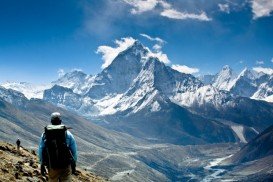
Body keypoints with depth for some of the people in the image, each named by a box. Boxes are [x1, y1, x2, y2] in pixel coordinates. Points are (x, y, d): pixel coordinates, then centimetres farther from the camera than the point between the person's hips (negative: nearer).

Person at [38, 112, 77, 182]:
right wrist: (73, 165, 9)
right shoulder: (68, 134, -5)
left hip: (51, 166, 2)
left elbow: (41, 151, 4)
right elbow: (74, 151, -2)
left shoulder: (44, 135, 0)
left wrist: (42, 165, 15)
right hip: (66, 166, -2)